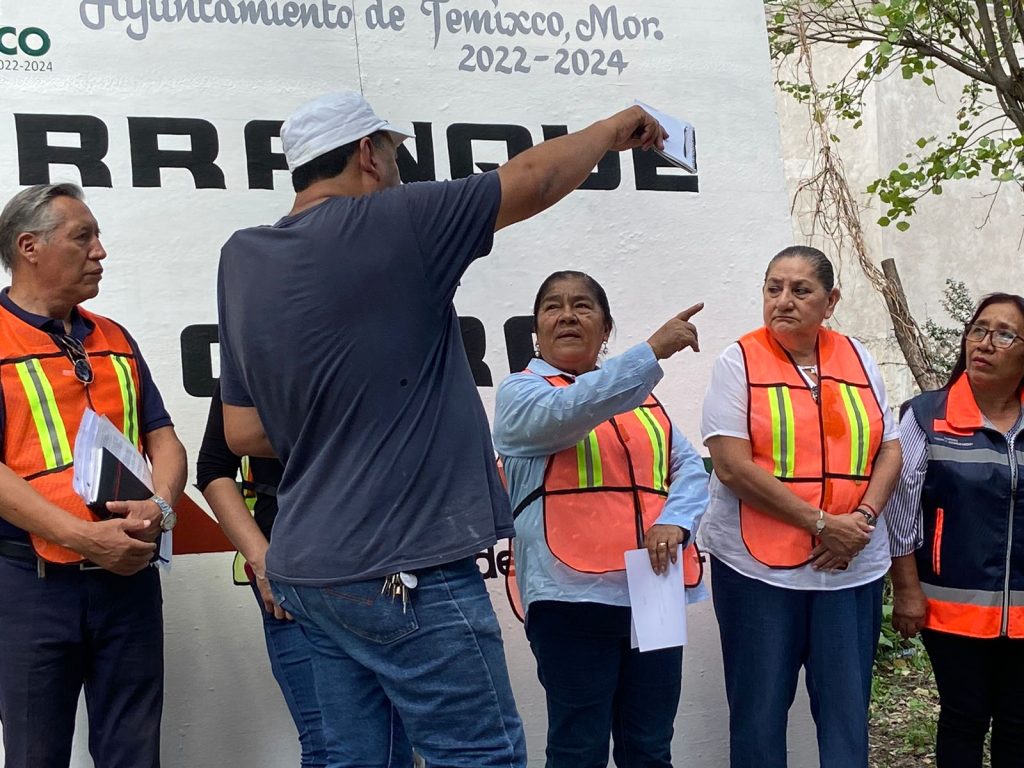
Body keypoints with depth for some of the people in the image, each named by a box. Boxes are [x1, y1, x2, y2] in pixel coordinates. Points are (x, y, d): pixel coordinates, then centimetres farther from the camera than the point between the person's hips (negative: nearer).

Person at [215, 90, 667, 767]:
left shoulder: (244, 259, 9)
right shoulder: (388, 223, -11)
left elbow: (245, 433, 11)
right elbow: (533, 179, -1)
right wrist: (616, 129, 16)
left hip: (308, 569, 8)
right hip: (404, 569, -8)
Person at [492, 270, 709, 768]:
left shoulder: (640, 398, 19)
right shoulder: (520, 393, 3)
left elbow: (691, 469, 10)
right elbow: (569, 411, -19)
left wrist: (674, 523, -11)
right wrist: (654, 350, -27)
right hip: (573, 594, -5)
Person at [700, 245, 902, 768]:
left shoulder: (858, 360, 8)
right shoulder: (739, 362, -4)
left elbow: (889, 451, 11)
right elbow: (733, 467, -13)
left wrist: (863, 517, -8)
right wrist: (821, 523, -15)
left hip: (852, 566, 3)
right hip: (759, 566, -3)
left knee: (847, 710, 8)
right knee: (759, 712, 6)